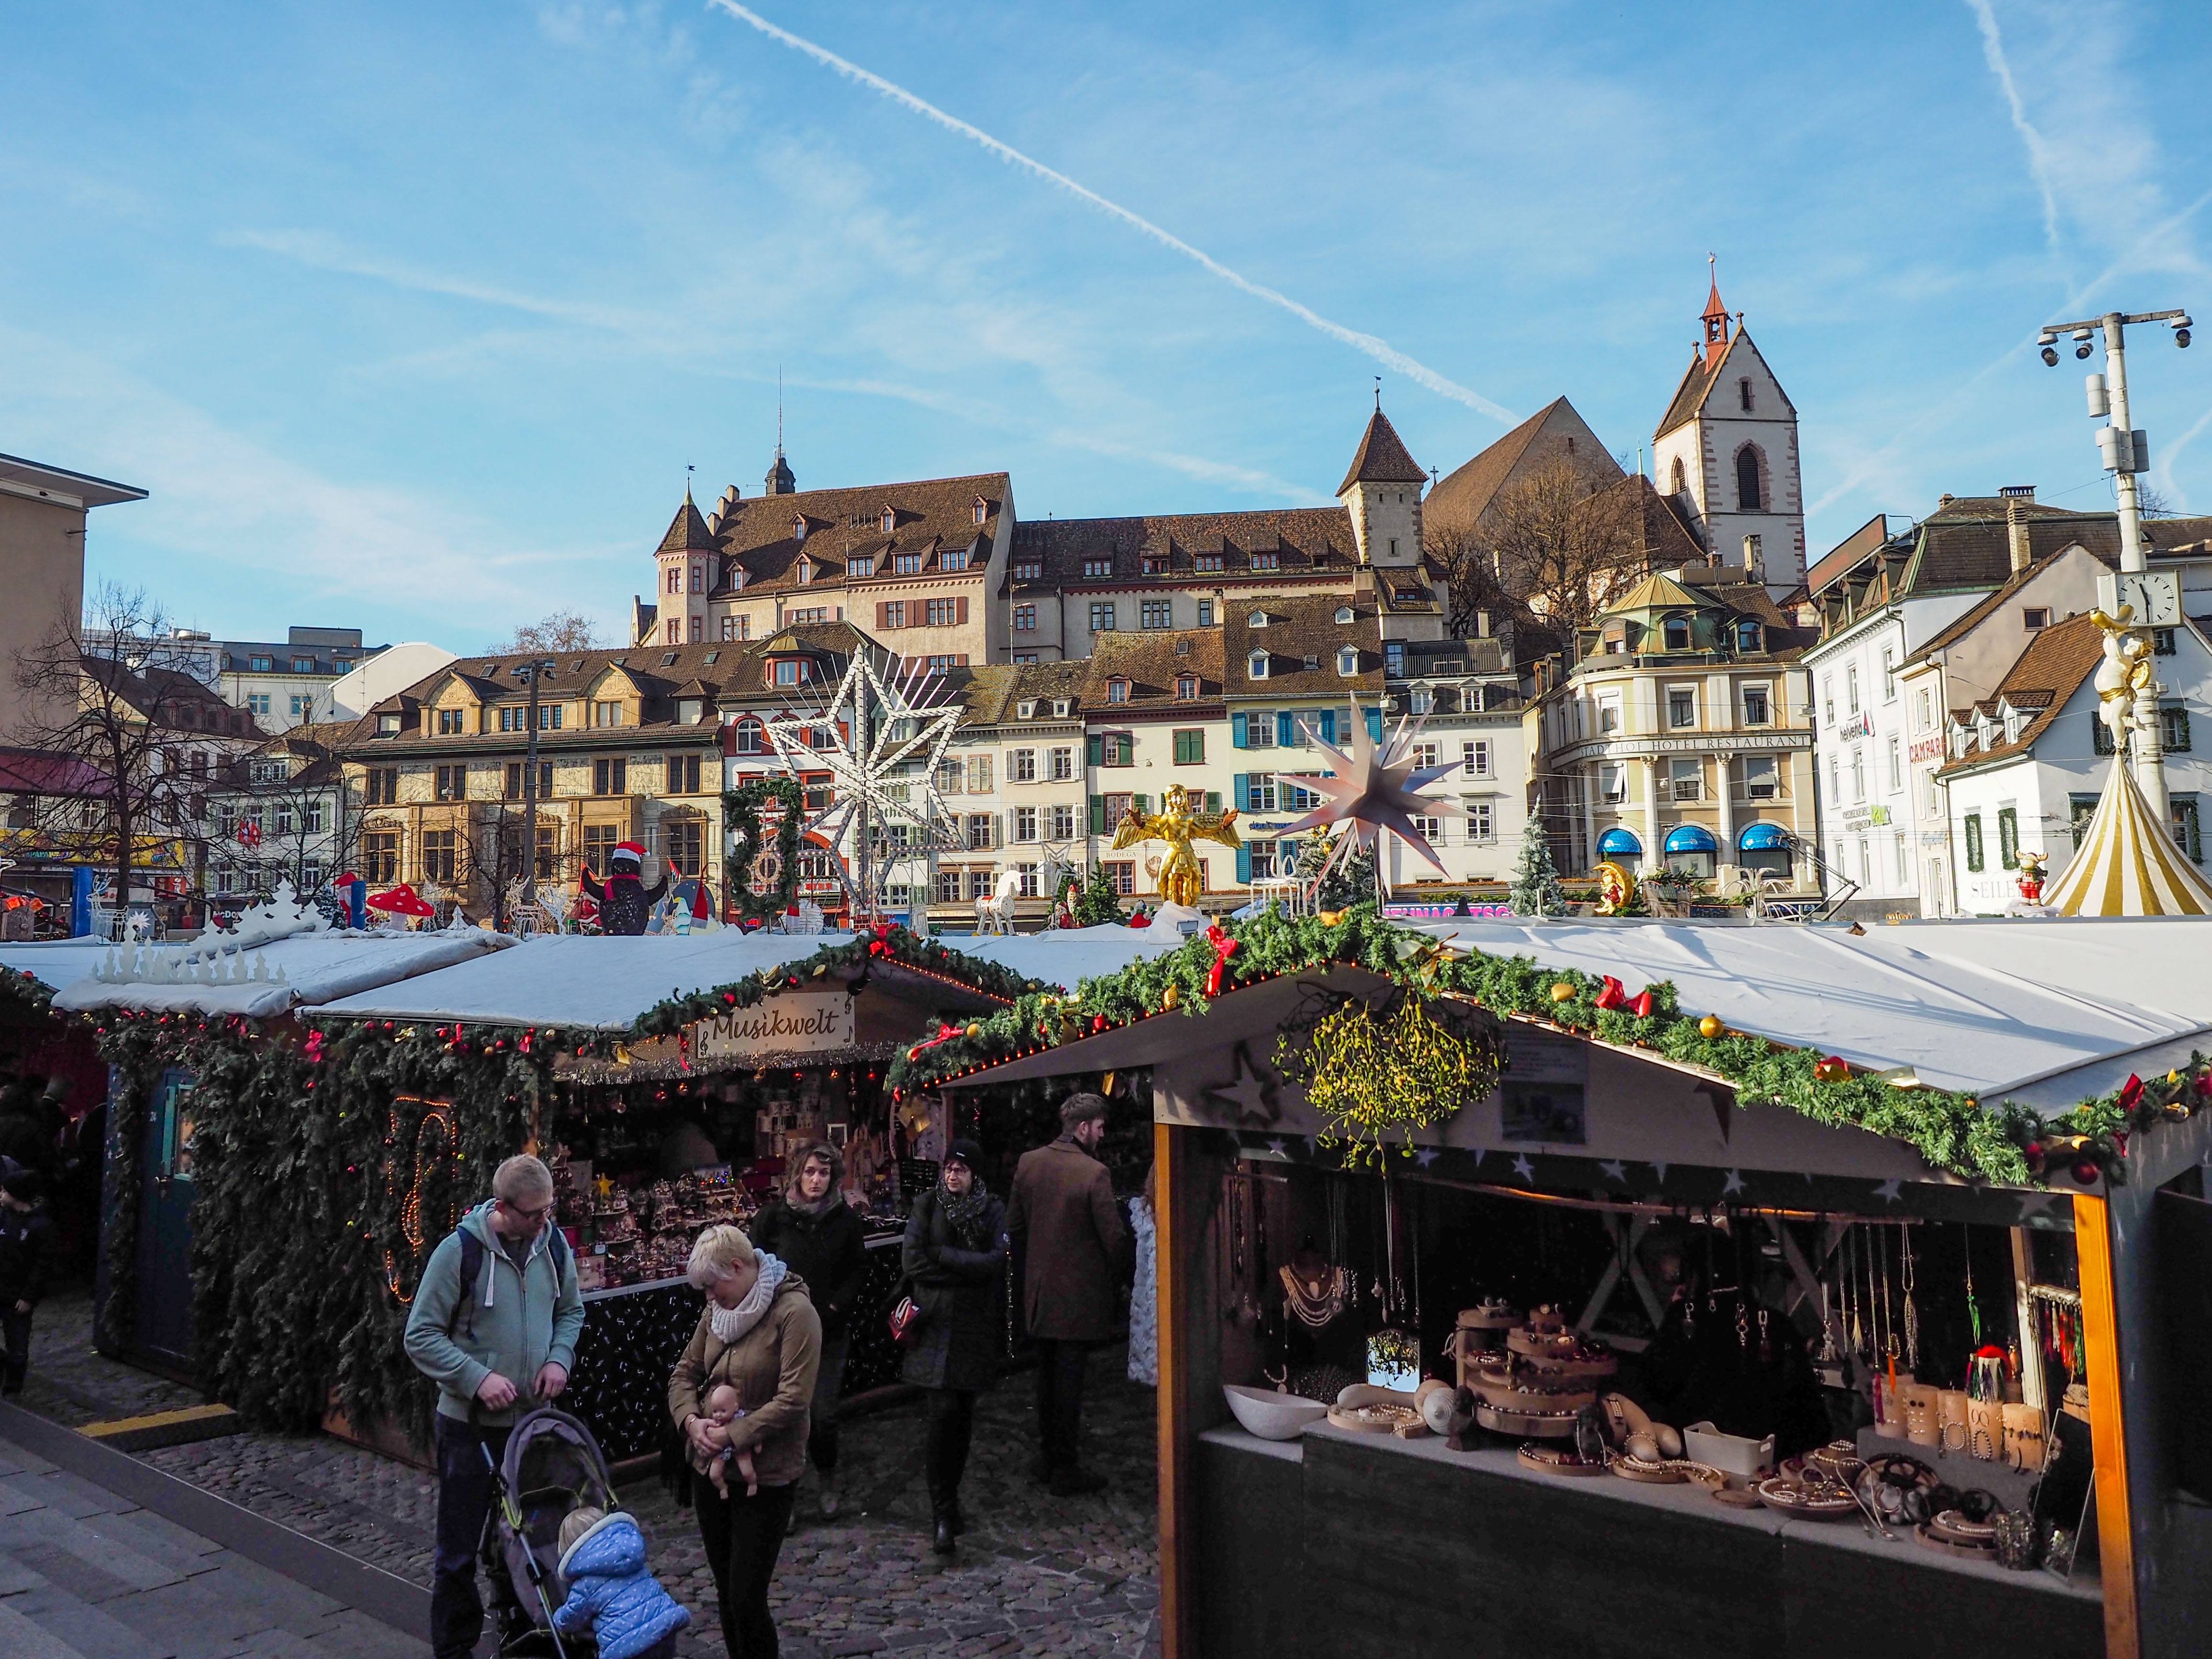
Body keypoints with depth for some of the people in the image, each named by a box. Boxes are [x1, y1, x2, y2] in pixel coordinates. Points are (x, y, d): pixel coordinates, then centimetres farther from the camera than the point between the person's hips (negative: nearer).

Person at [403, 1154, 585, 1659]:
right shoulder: (460, 1251, -18)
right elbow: (421, 1336, -13)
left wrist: (560, 1358, -7)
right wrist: (477, 1377, -22)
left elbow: (571, 1311, 11)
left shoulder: (554, 1244, -4)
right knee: (460, 1551, 7)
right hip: (471, 1423, -4)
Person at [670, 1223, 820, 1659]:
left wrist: (732, 1436, -21)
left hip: (764, 1476, -7)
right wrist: (691, 1420, -9)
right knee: (726, 1591, 18)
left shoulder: (794, 1312, -19)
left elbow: (792, 1400, -23)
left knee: (746, 1599, -2)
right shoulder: (718, 1311, 4)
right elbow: (684, 1374, 10)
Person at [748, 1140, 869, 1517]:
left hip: (830, 1331, 1)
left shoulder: (845, 1220, -1)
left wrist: (835, 1306, -5)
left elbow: (859, 1269, 7)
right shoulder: (772, 1217, -4)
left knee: (825, 1413, 1)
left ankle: (827, 1481, 26)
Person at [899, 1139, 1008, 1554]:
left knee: (964, 1414, 10)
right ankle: (943, 1512, -2)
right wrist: (968, 1268, -11)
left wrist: (942, 1256, -14)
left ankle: (949, 1499, 28)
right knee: (945, 1411, -11)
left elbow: (997, 1261, -11)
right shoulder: (926, 1206, 2)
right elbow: (912, 1263, -7)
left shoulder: (993, 1211, 3)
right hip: (936, 1326, -2)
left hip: (976, 1328, 2)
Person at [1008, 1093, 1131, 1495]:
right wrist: (1114, 1277, 2)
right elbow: (1115, 1237, -17)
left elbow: (1015, 1224, 9)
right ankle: (1065, 1470, 14)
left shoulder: (1028, 1163, -1)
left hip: (1038, 1292, 6)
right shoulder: (1094, 1173, -21)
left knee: (1047, 1375, 19)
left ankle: (1047, 1458, 31)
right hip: (1079, 1295, -6)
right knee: (1069, 1381, 4)